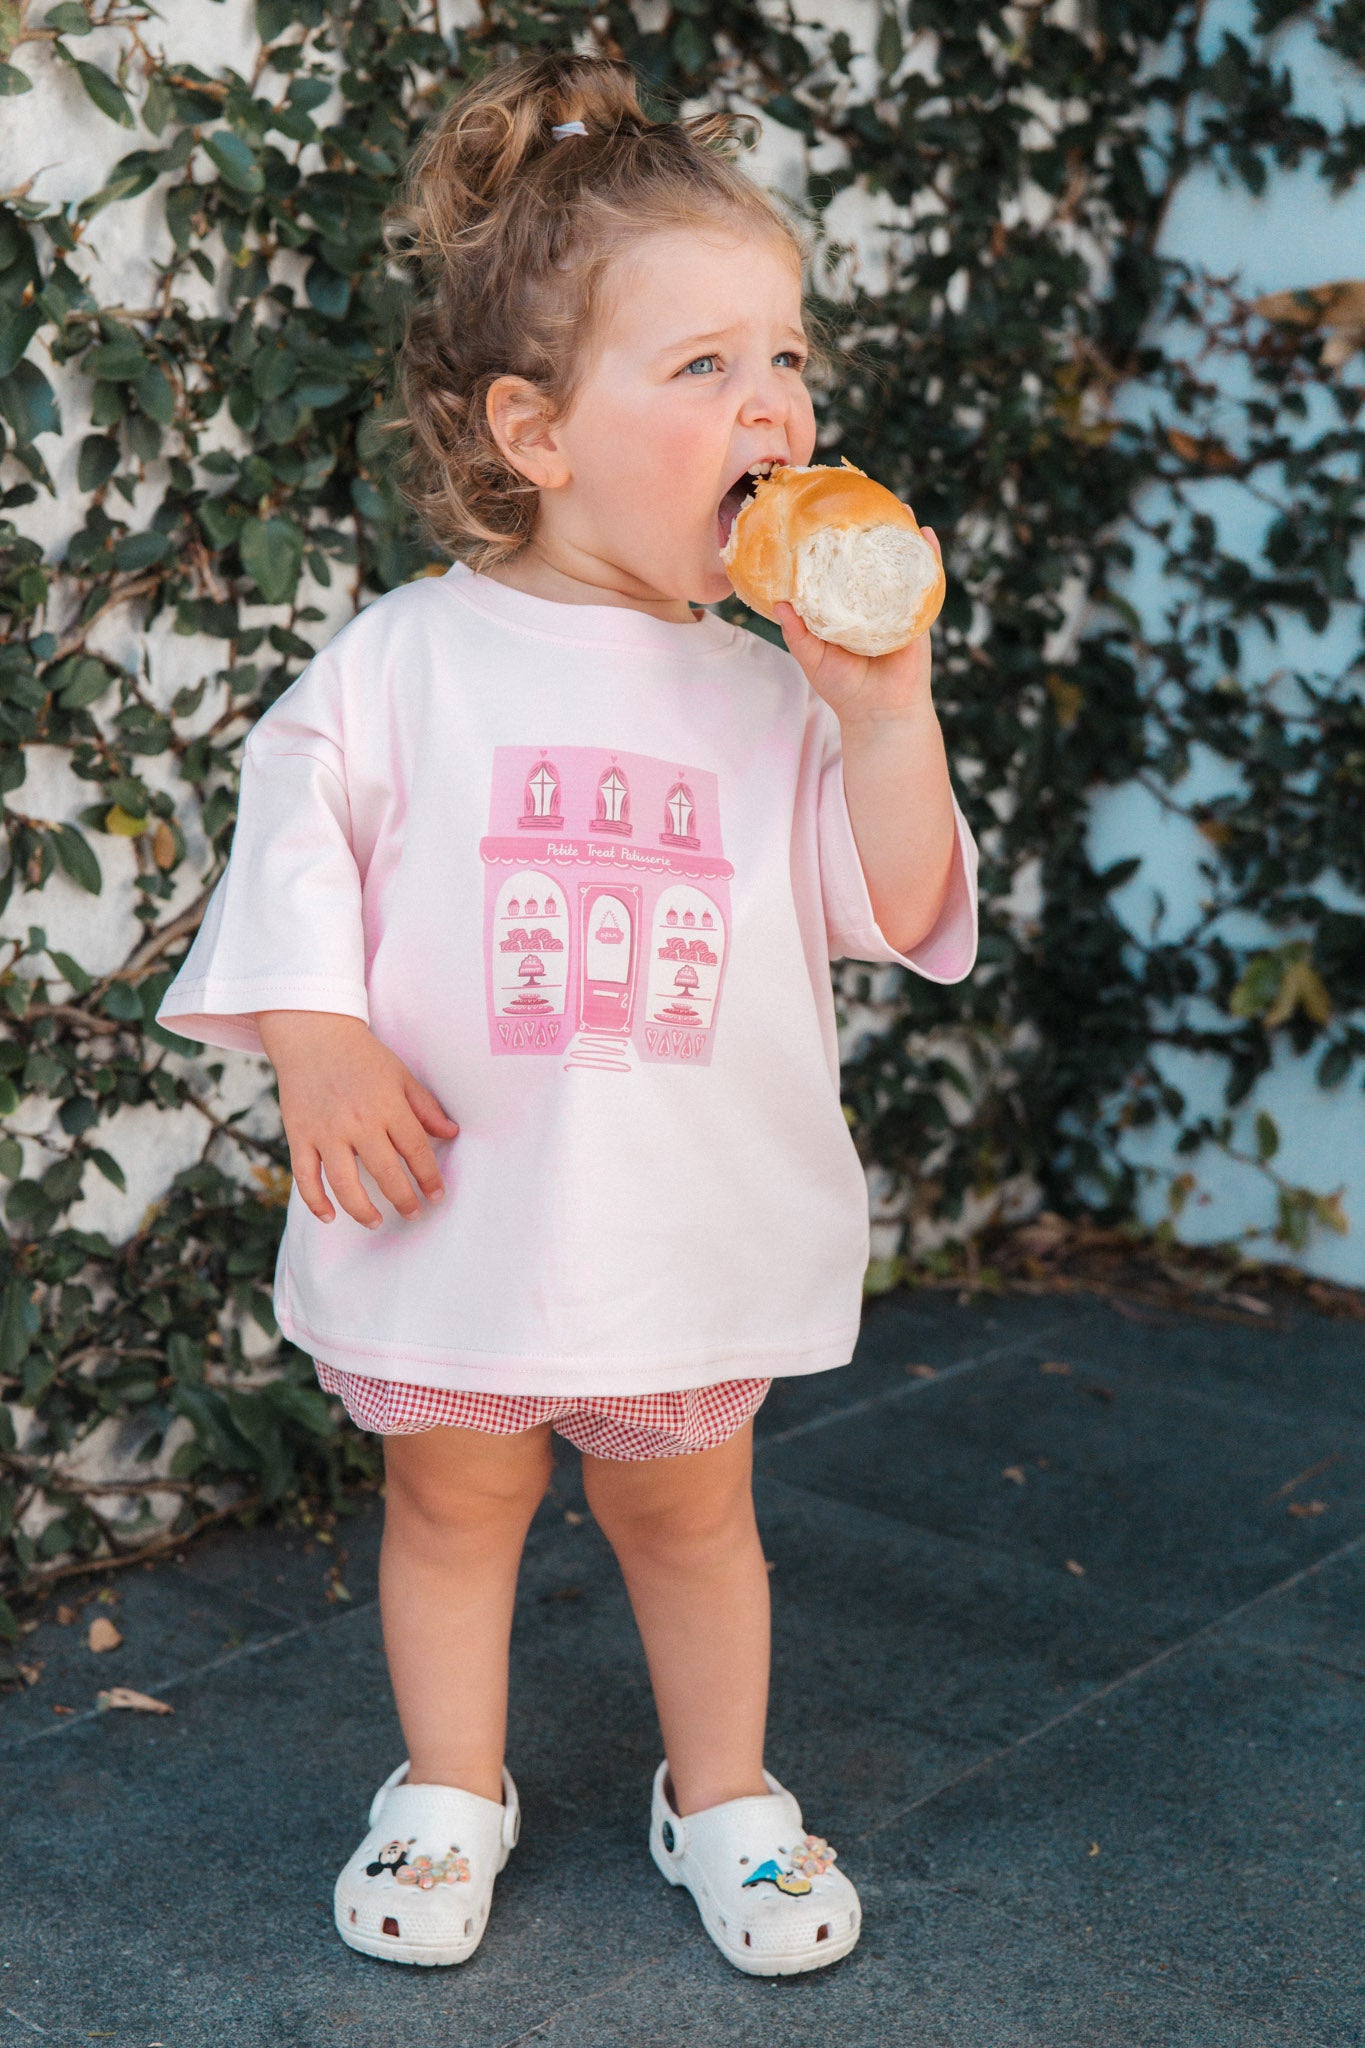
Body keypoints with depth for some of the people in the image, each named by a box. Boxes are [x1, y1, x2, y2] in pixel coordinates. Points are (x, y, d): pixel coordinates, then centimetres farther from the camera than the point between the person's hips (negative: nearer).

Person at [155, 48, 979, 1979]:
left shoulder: (772, 690, -1)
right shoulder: (405, 657, -7)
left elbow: (896, 910, -4)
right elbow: (299, 837, -4)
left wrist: (887, 714, -16)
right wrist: (316, 1039, -15)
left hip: (693, 1219, 2)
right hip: (458, 1199, -1)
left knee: (688, 1509, 17)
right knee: (453, 1497, 16)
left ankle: (724, 1795, 39)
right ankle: (452, 1789, 38)